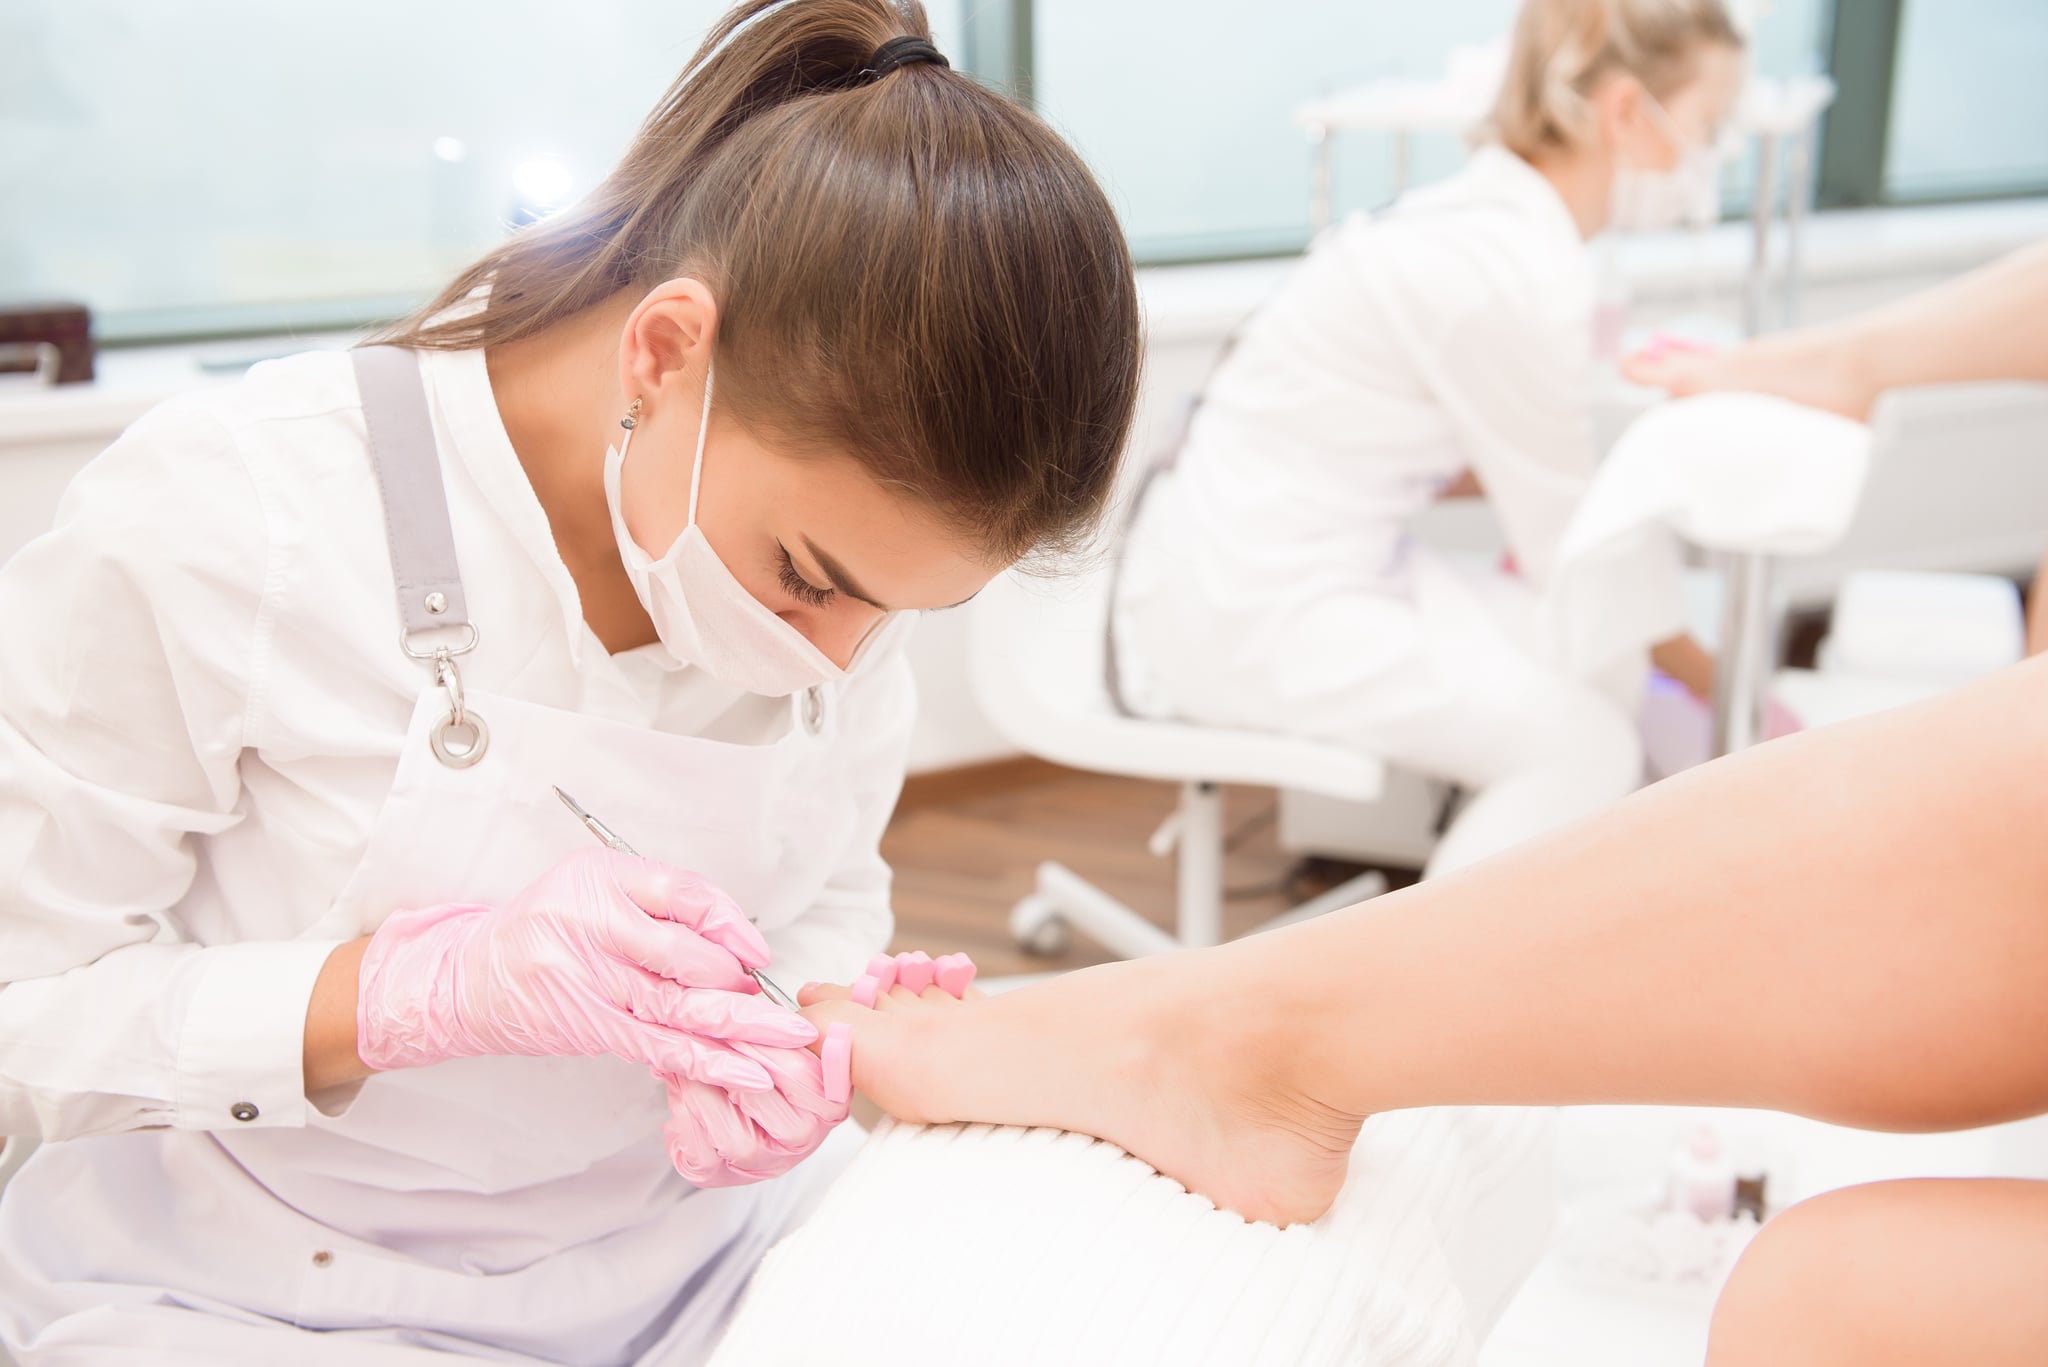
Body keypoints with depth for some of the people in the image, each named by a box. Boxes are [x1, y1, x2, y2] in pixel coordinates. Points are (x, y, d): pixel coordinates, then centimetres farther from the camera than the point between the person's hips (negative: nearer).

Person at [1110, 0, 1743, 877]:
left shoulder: (1484, 216, 7)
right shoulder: (1516, 278, -21)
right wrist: (1720, 687, 2)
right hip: (1253, 610, -9)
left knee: (1601, 669, 3)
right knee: (1583, 745, -12)